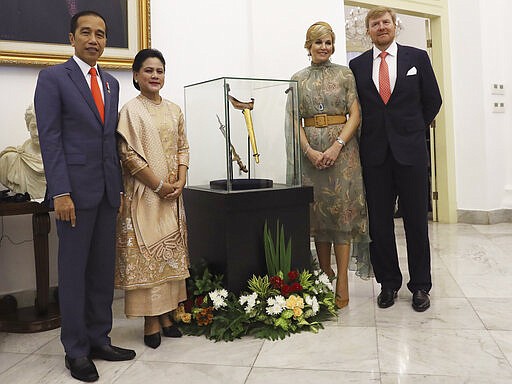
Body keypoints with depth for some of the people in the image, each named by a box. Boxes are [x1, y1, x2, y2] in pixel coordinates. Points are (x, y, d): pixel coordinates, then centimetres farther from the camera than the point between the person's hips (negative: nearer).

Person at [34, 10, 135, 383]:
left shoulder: (111, 83, 16)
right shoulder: (53, 77, -1)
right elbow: (50, 138, -8)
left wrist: (119, 187, 10)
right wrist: (60, 192, -15)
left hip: (107, 190, 6)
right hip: (75, 189, -5)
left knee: (104, 269, 10)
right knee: (73, 270, 3)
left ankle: (99, 339, 23)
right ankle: (76, 349, 16)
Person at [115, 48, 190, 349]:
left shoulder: (174, 110, 12)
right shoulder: (131, 110, -4)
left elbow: (183, 148, 12)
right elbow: (129, 155, -11)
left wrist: (180, 183, -3)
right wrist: (160, 185, -13)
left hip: (173, 194, 6)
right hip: (144, 193, -6)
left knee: (171, 252, 9)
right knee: (146, 253, -2)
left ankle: (166, 315, 21)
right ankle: (151, 321, 9)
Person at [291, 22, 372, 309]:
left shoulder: (345, 74, 6)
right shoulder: (298, 79, 11)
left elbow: (355, 115, -1)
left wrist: (336, 146, -15)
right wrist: (309, 151, -11)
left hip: (342, 148, -2)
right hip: (310, 151, 2)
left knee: (342, 211, -4)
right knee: (318, 212, 4)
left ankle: (342, 284, 2)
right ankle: (325, 277, 16)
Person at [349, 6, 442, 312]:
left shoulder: (417, 57, 7)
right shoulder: (357, 65, 9)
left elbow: (433, 101, 11)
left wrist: (413, 130, 10)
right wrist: (372, 135, 4)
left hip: (411, 151, -1)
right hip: (375, 153, 1)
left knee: (416, 220, 4)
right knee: (379, 222, 5)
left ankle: (420, 286, 17)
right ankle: (388, 283, 19)